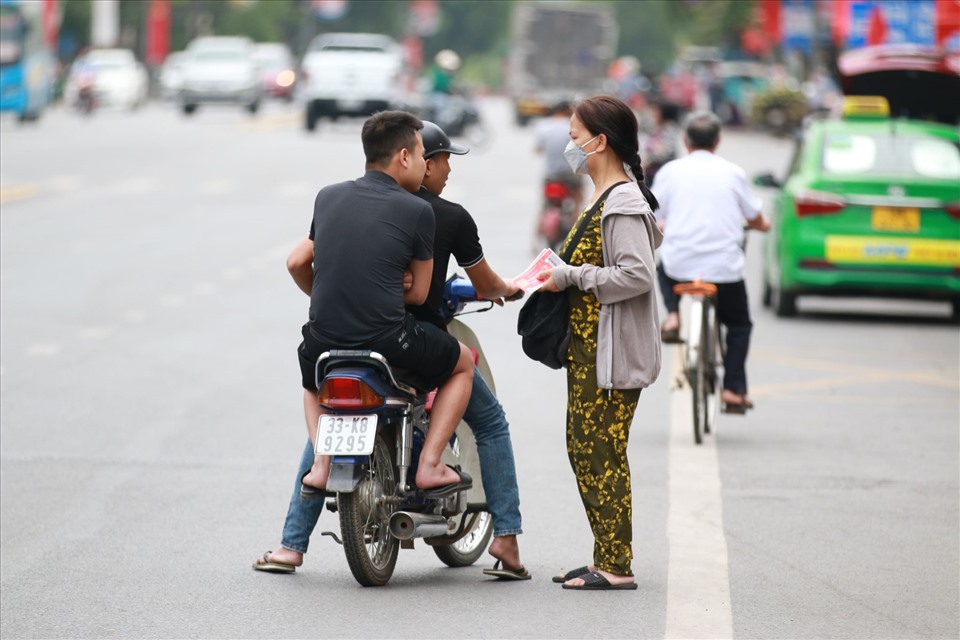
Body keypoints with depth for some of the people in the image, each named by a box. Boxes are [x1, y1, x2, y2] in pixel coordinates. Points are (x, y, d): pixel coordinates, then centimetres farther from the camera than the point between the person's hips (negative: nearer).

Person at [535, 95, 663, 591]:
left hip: (611, 348, -11)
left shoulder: (623, 204, -15)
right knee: (583, 448, 13)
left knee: (602, 453, -8)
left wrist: (571, 278, -18)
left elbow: (637, 274, -24)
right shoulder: (601, 199, 17)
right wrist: (556, 277, 10)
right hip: (586, 346, 11)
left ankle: (615, 567, -5)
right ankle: (606, 559, 18)